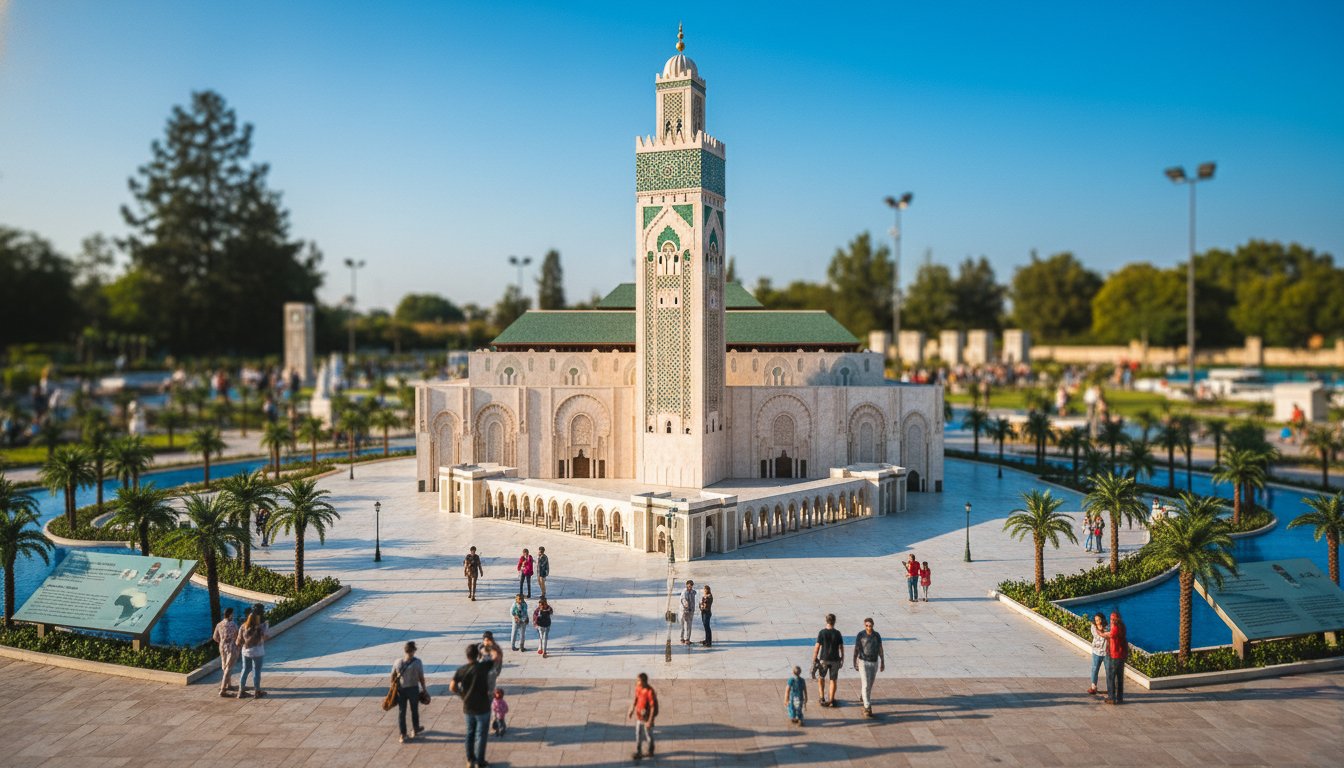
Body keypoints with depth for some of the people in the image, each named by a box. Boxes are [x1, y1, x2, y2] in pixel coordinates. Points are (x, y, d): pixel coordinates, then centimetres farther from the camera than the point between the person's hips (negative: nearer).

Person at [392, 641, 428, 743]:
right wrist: (424, 690, 3)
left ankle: (403, 735, 15)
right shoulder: (417, 662, -16)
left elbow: (393, 677, -2)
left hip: (400, 690, 1)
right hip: (413, 689, -1)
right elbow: (421, 678, -10)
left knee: (401, 712, 12)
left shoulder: (397, 662, -9)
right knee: (414, 710, 19)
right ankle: (415, 730, 37)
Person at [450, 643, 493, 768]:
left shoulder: (461, 670, -8)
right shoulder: (483, 667, -20)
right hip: (482, 707, -4)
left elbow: (452, 687, -2)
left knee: (470, 732, 21)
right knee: (481, 735, 8)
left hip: (468, 707, 4)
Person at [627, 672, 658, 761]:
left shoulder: (649, 691, -28)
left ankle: (651, 751, 36)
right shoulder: (638, 688, -7)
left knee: (648, 736, 14)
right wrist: (631, 711, 11)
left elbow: (653, 707, -23)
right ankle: (638, 753, 22)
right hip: (638, 716, 6)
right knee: (638, 735, 11)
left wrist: (650, 721, -20)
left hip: (646, 717, -6)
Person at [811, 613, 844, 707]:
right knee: (833, 680, 10)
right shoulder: (837, 633, -7)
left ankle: (821, 698, 15)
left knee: (821, 678, 18)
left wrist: (814, 659, -2)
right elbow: (841, 647, -2)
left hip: (824, 659, -1)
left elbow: (817, 647, -11)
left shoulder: (822, 633, -11)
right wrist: (842, 658, 12)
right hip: (835, 660, 1)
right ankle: (831, 700, 13)